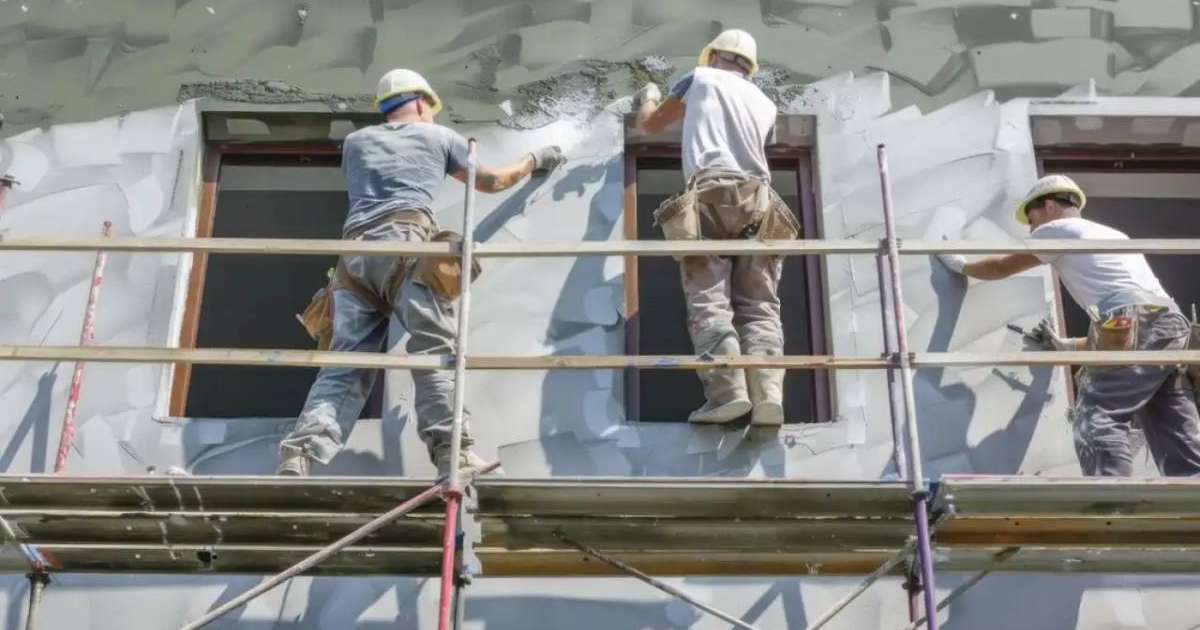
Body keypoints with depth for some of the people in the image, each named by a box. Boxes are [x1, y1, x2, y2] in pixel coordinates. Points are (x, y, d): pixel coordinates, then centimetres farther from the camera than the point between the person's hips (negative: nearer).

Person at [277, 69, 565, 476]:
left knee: (345, 366, -3)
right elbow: (491, 182, 35)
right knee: (434, 348, -13)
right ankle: (453, 454, -29)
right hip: (403, 243, -4)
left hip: (354, 252, 4)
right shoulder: (438, 136, 24)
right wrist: (534, 160, 54)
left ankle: (297, 458, -20)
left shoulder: (355, 142, 31)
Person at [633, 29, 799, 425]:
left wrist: (649, 98, 55)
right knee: (759, 306, -3)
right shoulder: (764, 104, 30)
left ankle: (727, 391, -27)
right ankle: (767, 394, -22)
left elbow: (649, 125, 31)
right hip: (758, 200, 3)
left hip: (711, 195, -3)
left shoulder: (701, 78, 21)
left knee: (709, 300, -10)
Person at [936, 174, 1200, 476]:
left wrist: (961, 265, 40)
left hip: (1136, 329, -8)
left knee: (1096, 421, -11)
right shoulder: (1111, 235, 36)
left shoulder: (1059, 228, 12)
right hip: (1172, 326, 8)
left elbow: (1002, 268, 22)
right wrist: (1068, 346, 46)